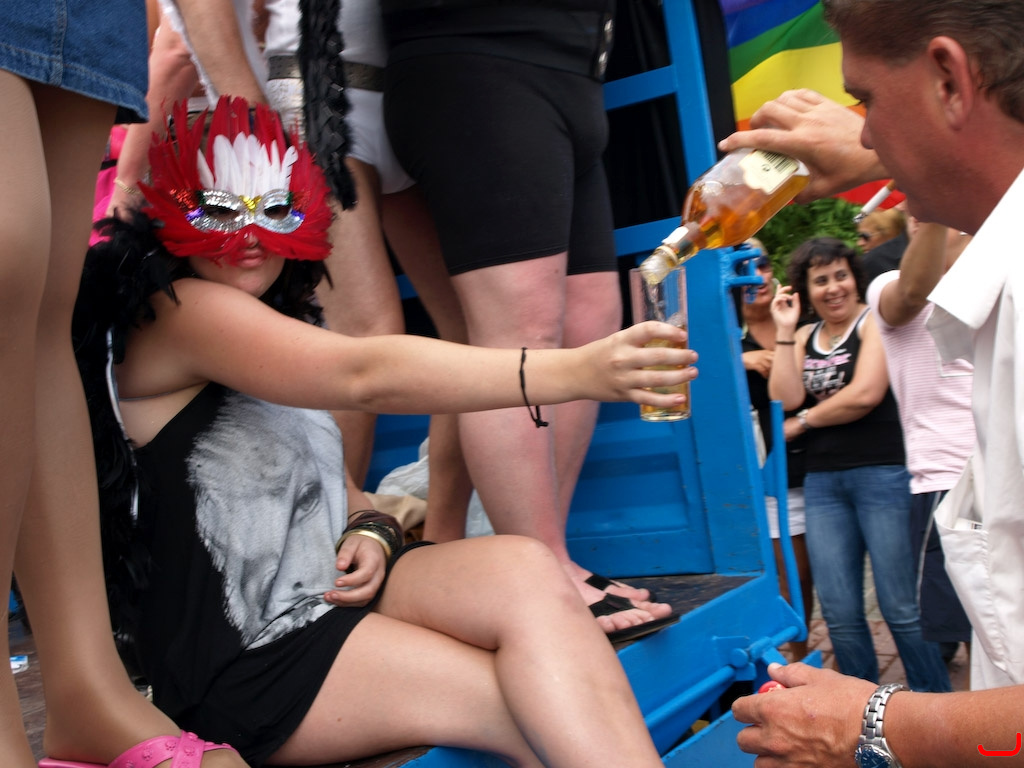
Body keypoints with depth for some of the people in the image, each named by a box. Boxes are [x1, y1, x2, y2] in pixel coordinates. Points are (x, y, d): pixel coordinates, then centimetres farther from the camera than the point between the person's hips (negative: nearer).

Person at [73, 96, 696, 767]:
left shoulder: (282, 325, 19)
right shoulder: (175, 313, -11)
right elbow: (365, 375, -27)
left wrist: (369, 530, -3)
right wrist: (577, 370, -35)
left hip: (329, 585, 7)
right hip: (248, 656, -7)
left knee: (526, 570, -20)